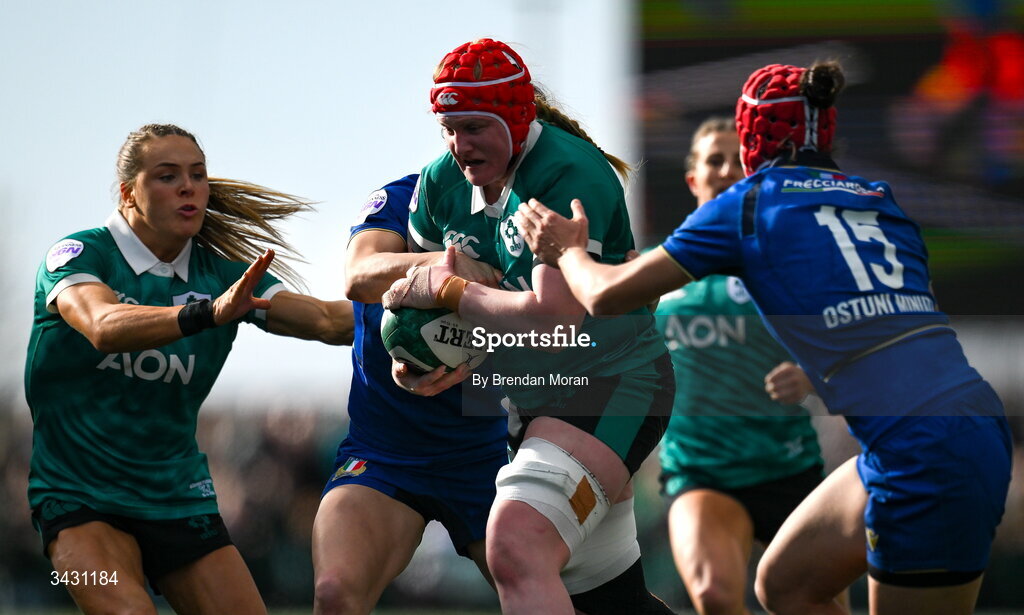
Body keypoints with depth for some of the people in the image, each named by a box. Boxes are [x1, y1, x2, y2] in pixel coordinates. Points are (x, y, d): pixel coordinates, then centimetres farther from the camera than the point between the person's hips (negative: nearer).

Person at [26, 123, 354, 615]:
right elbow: (103, 326, -31)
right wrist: (209, 314, -48)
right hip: (80, 496, -5)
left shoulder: (223, 274, 4)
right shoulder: (77, 255, -9)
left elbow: (326, 320, -9)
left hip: (179, 497, 5)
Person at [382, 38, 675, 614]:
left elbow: (553, 321, -30)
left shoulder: (570, 173, -22)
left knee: (516, 549, -30)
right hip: (532, 396, 9)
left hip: (612, 388, -9)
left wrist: (450, 290, -17)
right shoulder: (442, 182, 2)